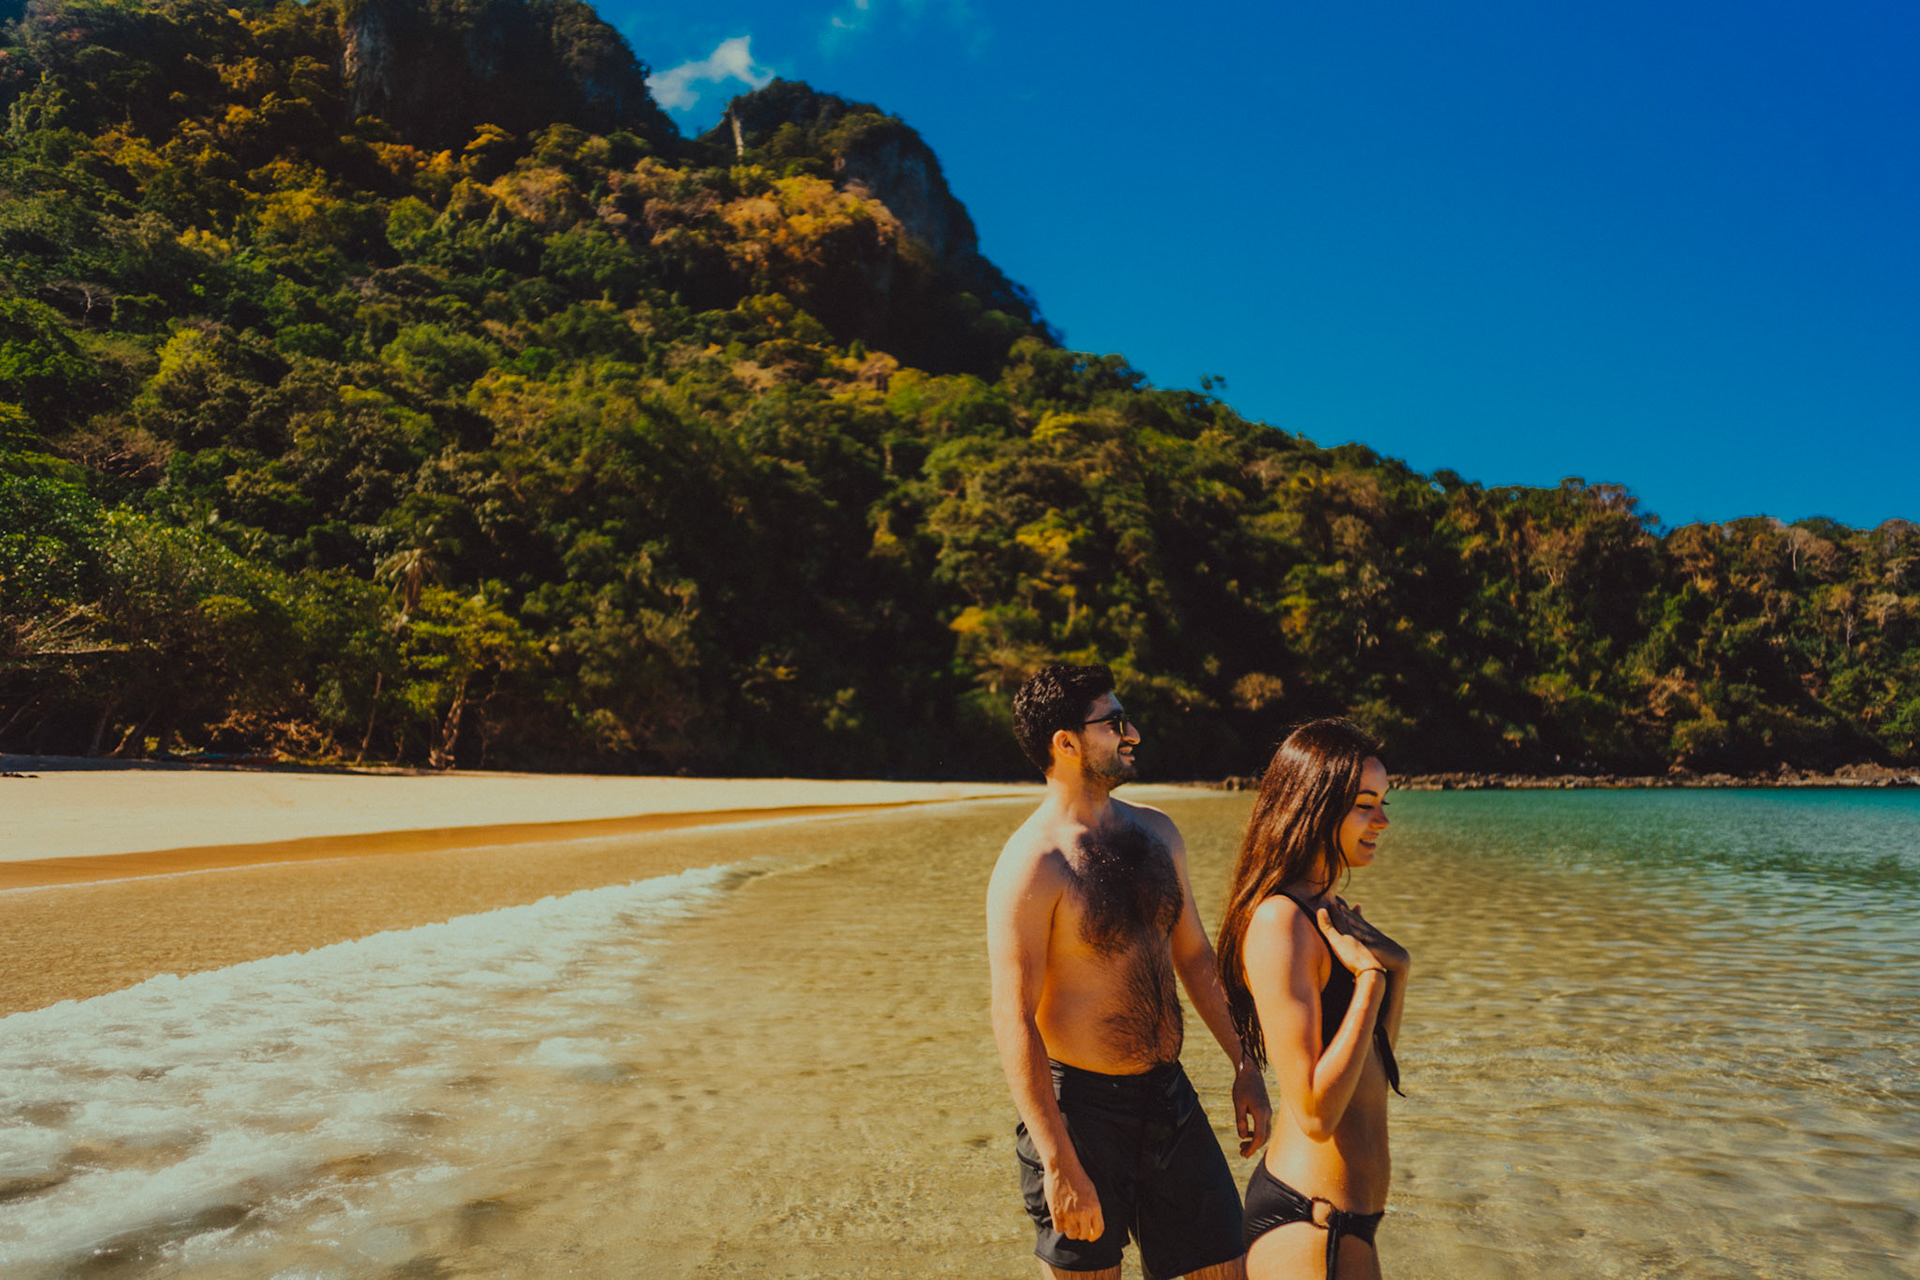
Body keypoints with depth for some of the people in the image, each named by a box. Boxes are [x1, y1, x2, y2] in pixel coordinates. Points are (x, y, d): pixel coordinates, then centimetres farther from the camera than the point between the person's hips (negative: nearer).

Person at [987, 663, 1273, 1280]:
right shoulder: (1032, 864, -17)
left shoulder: (1156, 831, 6)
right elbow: (1014, 1020, -19)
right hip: (1082, 1107, -7)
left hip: (1170, 1095, 7)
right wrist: (1059, 1164, -20)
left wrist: (1244, 1064, 15)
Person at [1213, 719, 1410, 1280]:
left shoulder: (1329, 913, 9)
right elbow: (1314, 1113, -24)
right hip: (1309, 1226, -10)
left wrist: (1397, 970, 1)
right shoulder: (1279, 923, -21)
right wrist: (1371, 977, -20)